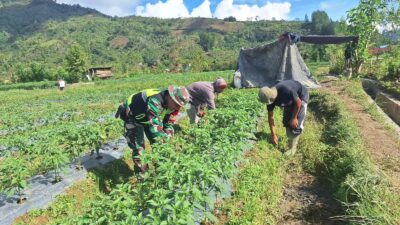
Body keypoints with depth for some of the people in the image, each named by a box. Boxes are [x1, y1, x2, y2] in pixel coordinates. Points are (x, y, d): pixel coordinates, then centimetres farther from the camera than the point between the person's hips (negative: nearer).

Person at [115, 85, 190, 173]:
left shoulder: (172, 104, -15)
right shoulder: (154, 102, -43)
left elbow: (169, 123, -4)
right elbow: (155, 126, -46)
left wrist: (168, 137, -16)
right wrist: (165, 138, -37)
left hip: (146, 117, 7)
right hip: (131, 116, -7)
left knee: (157, 142, 7)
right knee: (138, 146, -8)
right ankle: (141, 171, 8)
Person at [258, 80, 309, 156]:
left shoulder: (285, 90, -43)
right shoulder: (269, 98, -22)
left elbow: (298, 102, -27)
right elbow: (270, 116, -11)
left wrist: (294, 118, -18)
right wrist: (273, 135, -7)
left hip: (301, 96, -6)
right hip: (290, 99, 6)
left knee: (296, 124, -11)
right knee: (287, 121, 5)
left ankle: (292, 148, -2)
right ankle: (290, 143, 22)